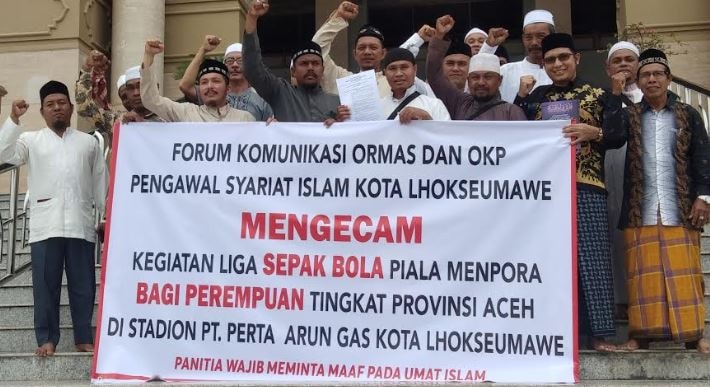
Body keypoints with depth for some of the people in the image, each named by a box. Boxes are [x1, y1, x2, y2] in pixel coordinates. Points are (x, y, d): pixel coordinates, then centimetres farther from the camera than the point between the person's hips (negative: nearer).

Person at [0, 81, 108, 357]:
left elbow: (101, 181, 14)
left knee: (83, 285, 3)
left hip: (81, 225, 1)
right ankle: (46, 339, 8)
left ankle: (84, 338, 12)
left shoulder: (89, 142, 16)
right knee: (46, 284, 0)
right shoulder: (30, 140, 11)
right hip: (45, 226, -1)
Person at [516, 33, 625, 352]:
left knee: (590, 256, -6)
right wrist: (519, 94, 0)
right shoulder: (534, 97, 18)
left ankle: (597, 332, -3)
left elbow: (618, 136, 1)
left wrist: (593, 132, -18)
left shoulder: (600, 96, 10)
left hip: (587, 187, -2)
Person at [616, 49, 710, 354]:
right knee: (644, 273, -1)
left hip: (680, 208, 0)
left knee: (683, 273, 0)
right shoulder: (629, 116, 12)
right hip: (641, 210, 0)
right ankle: (640, 334, 1)